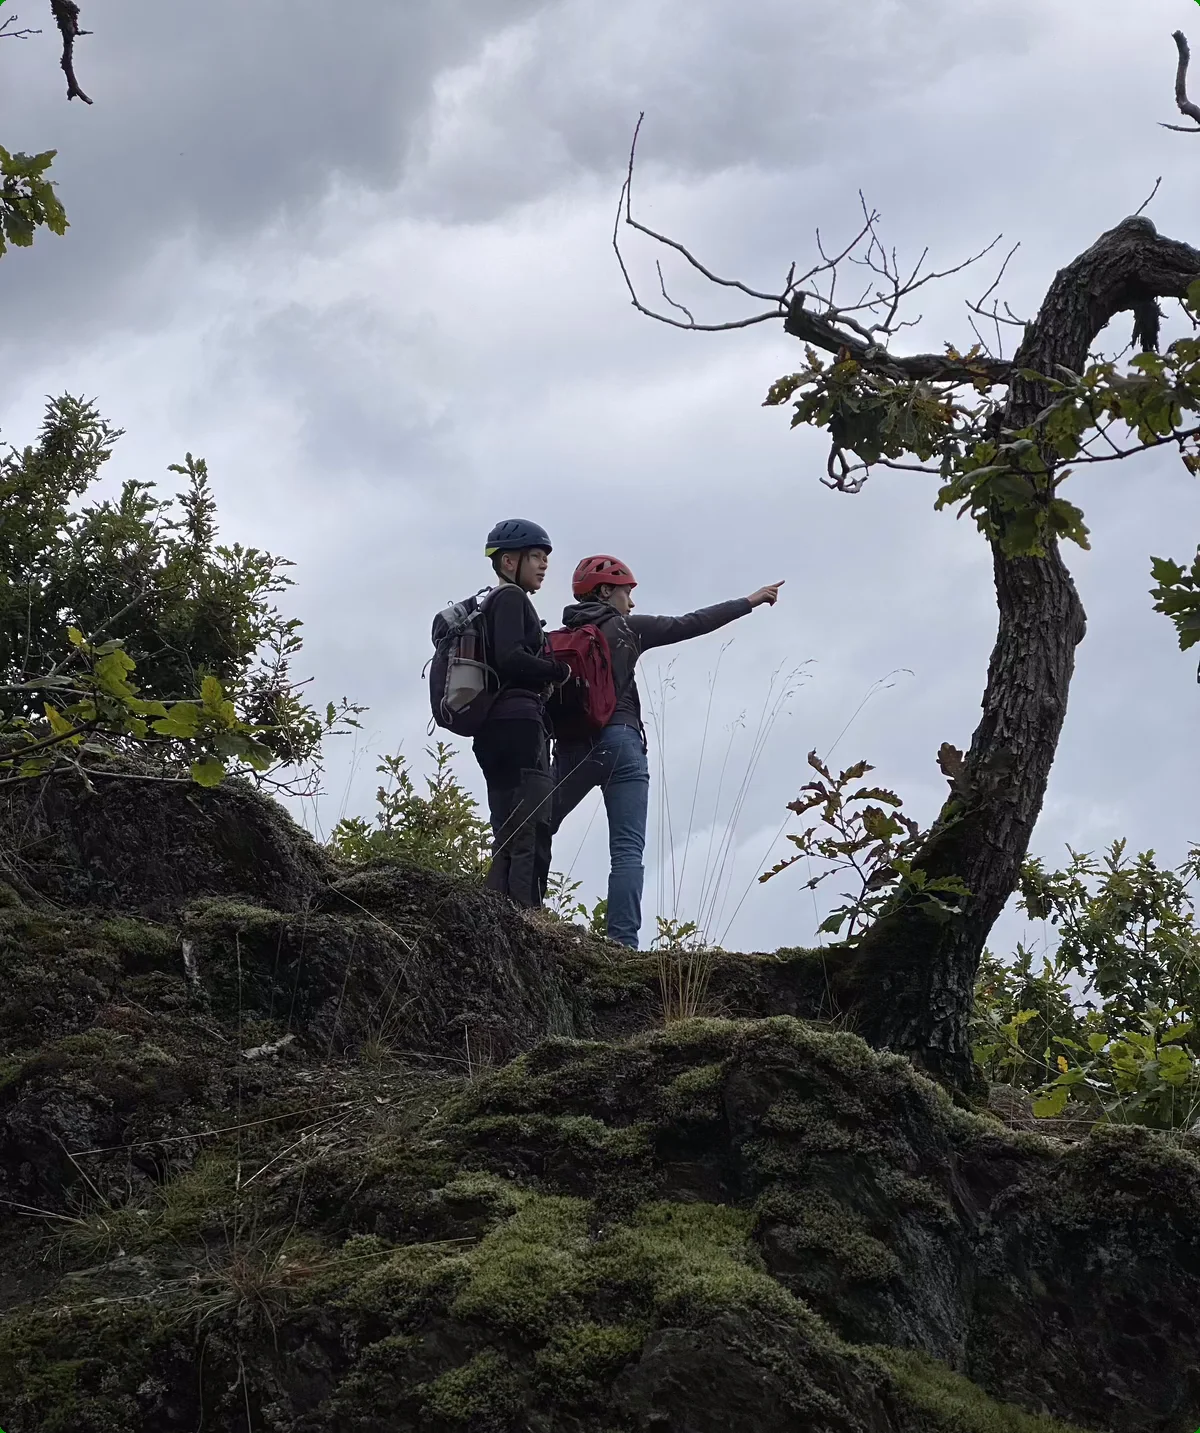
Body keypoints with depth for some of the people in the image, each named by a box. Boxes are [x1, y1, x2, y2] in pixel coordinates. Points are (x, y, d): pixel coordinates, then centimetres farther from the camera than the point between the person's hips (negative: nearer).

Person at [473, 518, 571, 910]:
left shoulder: (492, 602, 27)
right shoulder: (511, 597, -3)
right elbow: (510, 658, -17)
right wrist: (561, 671, -7)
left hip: (494, 731, 10)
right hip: (519, 725, -10)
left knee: (509, 843, 7)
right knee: (531, 838, -17)